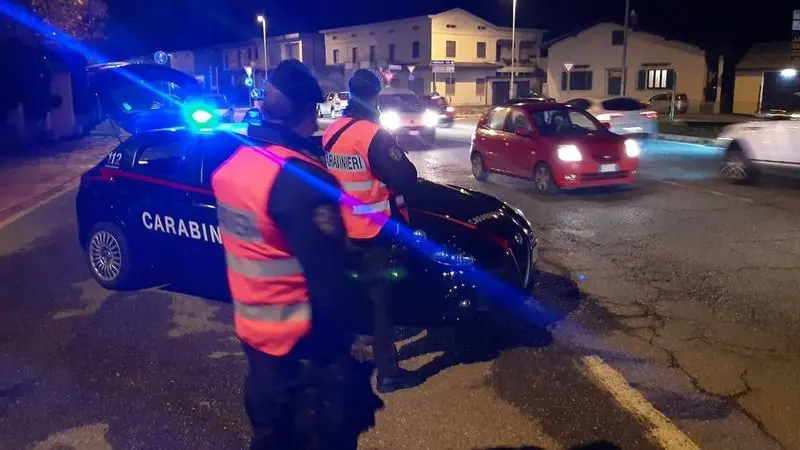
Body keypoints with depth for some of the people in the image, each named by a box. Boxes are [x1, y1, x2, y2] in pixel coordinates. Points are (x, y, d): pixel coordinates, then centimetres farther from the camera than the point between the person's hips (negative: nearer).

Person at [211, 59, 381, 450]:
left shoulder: (231, 166, 3)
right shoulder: (300, 177, -25)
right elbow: (328, 279, -25)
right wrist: (340, 339, -14)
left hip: (253, 329, 8)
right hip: (302, 339, -8)